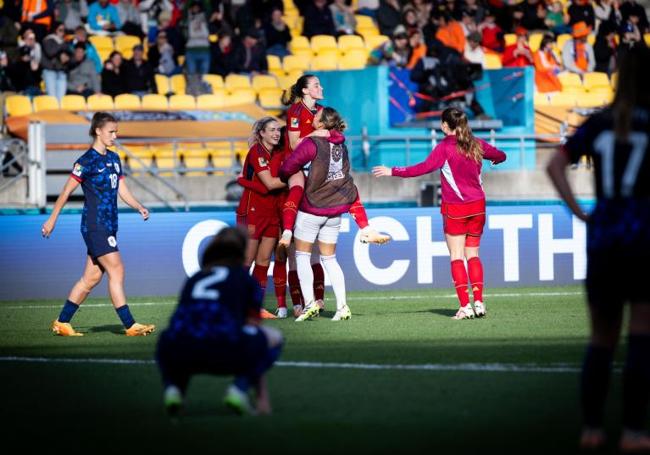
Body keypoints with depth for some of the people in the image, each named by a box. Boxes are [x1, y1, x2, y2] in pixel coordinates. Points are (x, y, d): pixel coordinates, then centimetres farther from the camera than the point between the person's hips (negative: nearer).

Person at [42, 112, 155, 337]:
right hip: (95, 225, -8)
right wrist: (52, 220, -2)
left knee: (91, 278, 9)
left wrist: (139, 207, -2)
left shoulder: (113, 158, 13)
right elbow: (66, 191, -5)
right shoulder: (87, 161, -10)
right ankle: (130, 325, -12)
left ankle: (62, 322, 16)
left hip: (109, 225, 8)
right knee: (116, 270, -12)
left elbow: (122, 190, 15)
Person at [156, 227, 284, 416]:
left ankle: (173, 388, 10)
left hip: (177, 355, 3)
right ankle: (239, 389, 5)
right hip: (222, 351, -3)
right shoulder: (246, 281, 24)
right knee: (274, 337, 26)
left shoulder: (194, 279, 32)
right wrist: (262, 396, 37)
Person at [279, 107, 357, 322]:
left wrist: (284, 177, 6)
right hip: (335, 209, 6)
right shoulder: (341, 142, 4)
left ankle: (309, 303, -6)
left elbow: (288, 167, -16)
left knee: (302, 255, 5)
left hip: (312, 208, -6)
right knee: (329, 258, 12)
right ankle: (342, 307, 4)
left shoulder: (312, 143, -16)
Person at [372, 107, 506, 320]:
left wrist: (392, 171, -17)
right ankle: (479, 302, 1)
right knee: (473, 255, 11)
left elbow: (423, 168, -22)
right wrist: (495, 159, 45)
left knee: (457, 256, 0)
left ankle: (465, 306, -7)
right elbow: (500, 155, 20)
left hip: (455, 208, -5)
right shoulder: (477, 145, 4)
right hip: (477, 206, 5)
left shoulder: (445, 148, -12)